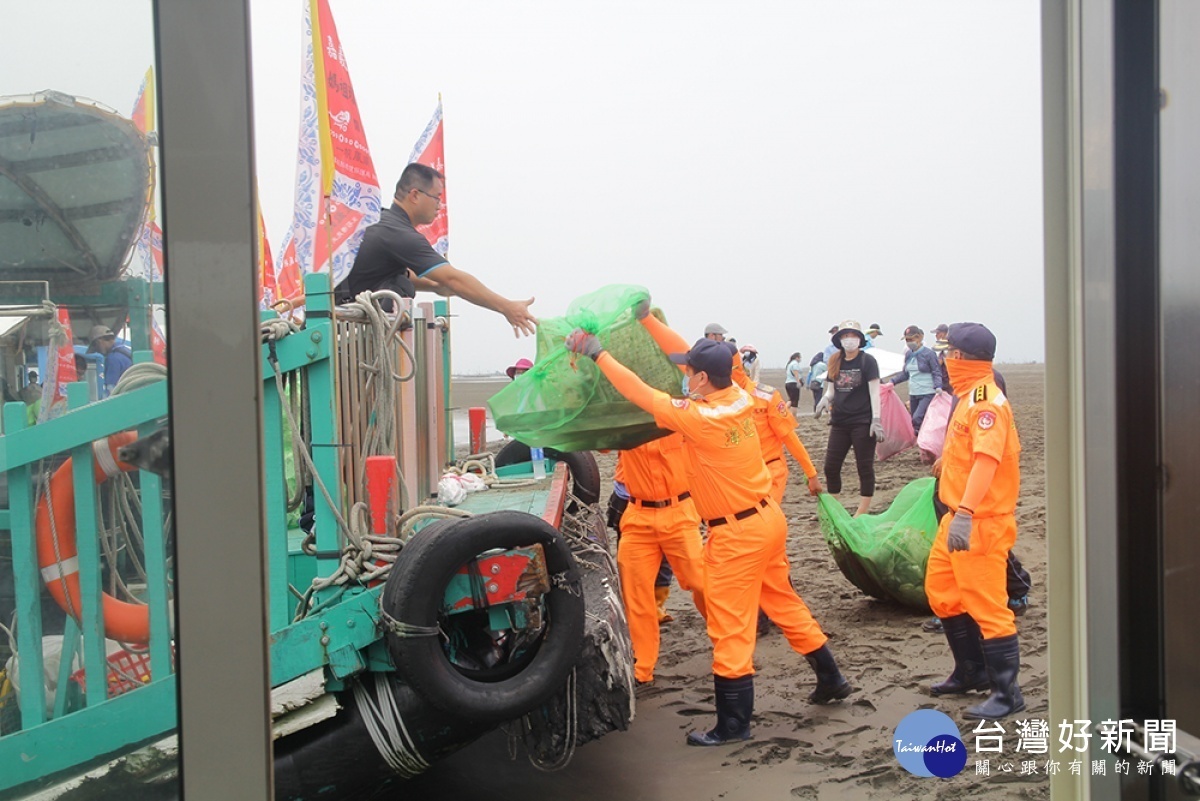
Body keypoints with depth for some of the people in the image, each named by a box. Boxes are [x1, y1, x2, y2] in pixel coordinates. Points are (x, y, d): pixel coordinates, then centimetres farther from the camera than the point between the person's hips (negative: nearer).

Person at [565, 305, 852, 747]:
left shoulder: (700, 418, -23)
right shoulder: (739, 398, -2)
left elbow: (642, 394, -18)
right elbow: (692, 357, 7)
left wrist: (597, 353, -10)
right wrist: (647, 318, 8)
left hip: (738, 533, -9)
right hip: (769, 518, 9)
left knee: (730, 627, 1)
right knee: (783, 602, 23)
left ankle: (733, 724, 9)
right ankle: (831, 679, 36)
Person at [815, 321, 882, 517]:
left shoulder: (867, 361, -6)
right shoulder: (835, 362, 8)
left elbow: (874, 391, -8)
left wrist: (876, 419, -15)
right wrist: (825, 399, -10)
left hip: (862, 422, -5)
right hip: (839, 422, 5)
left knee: (864, 466, 3)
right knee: (831, 467, 5)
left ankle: (862, 512, 11)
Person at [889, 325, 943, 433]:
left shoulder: (929, 354, -8)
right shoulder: (908, 355, 9)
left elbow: (937, 373, -8)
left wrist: (938, 387, -24)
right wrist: (892, 382, 6)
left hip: (928, 393, -7)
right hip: (913, 394, 7)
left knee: (917, 419, -23)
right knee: (915, 421, 10)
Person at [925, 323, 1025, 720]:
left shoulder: (986, 401, -18)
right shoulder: (970, 397, 14)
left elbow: (987, 460, -31)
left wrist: (965, 513, -40)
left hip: (981, 522, -11)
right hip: (957, 518, 11)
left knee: (986, 605, -4)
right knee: (942, 591, 18)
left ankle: (1007, 692, 7)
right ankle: (972, 672, 32)